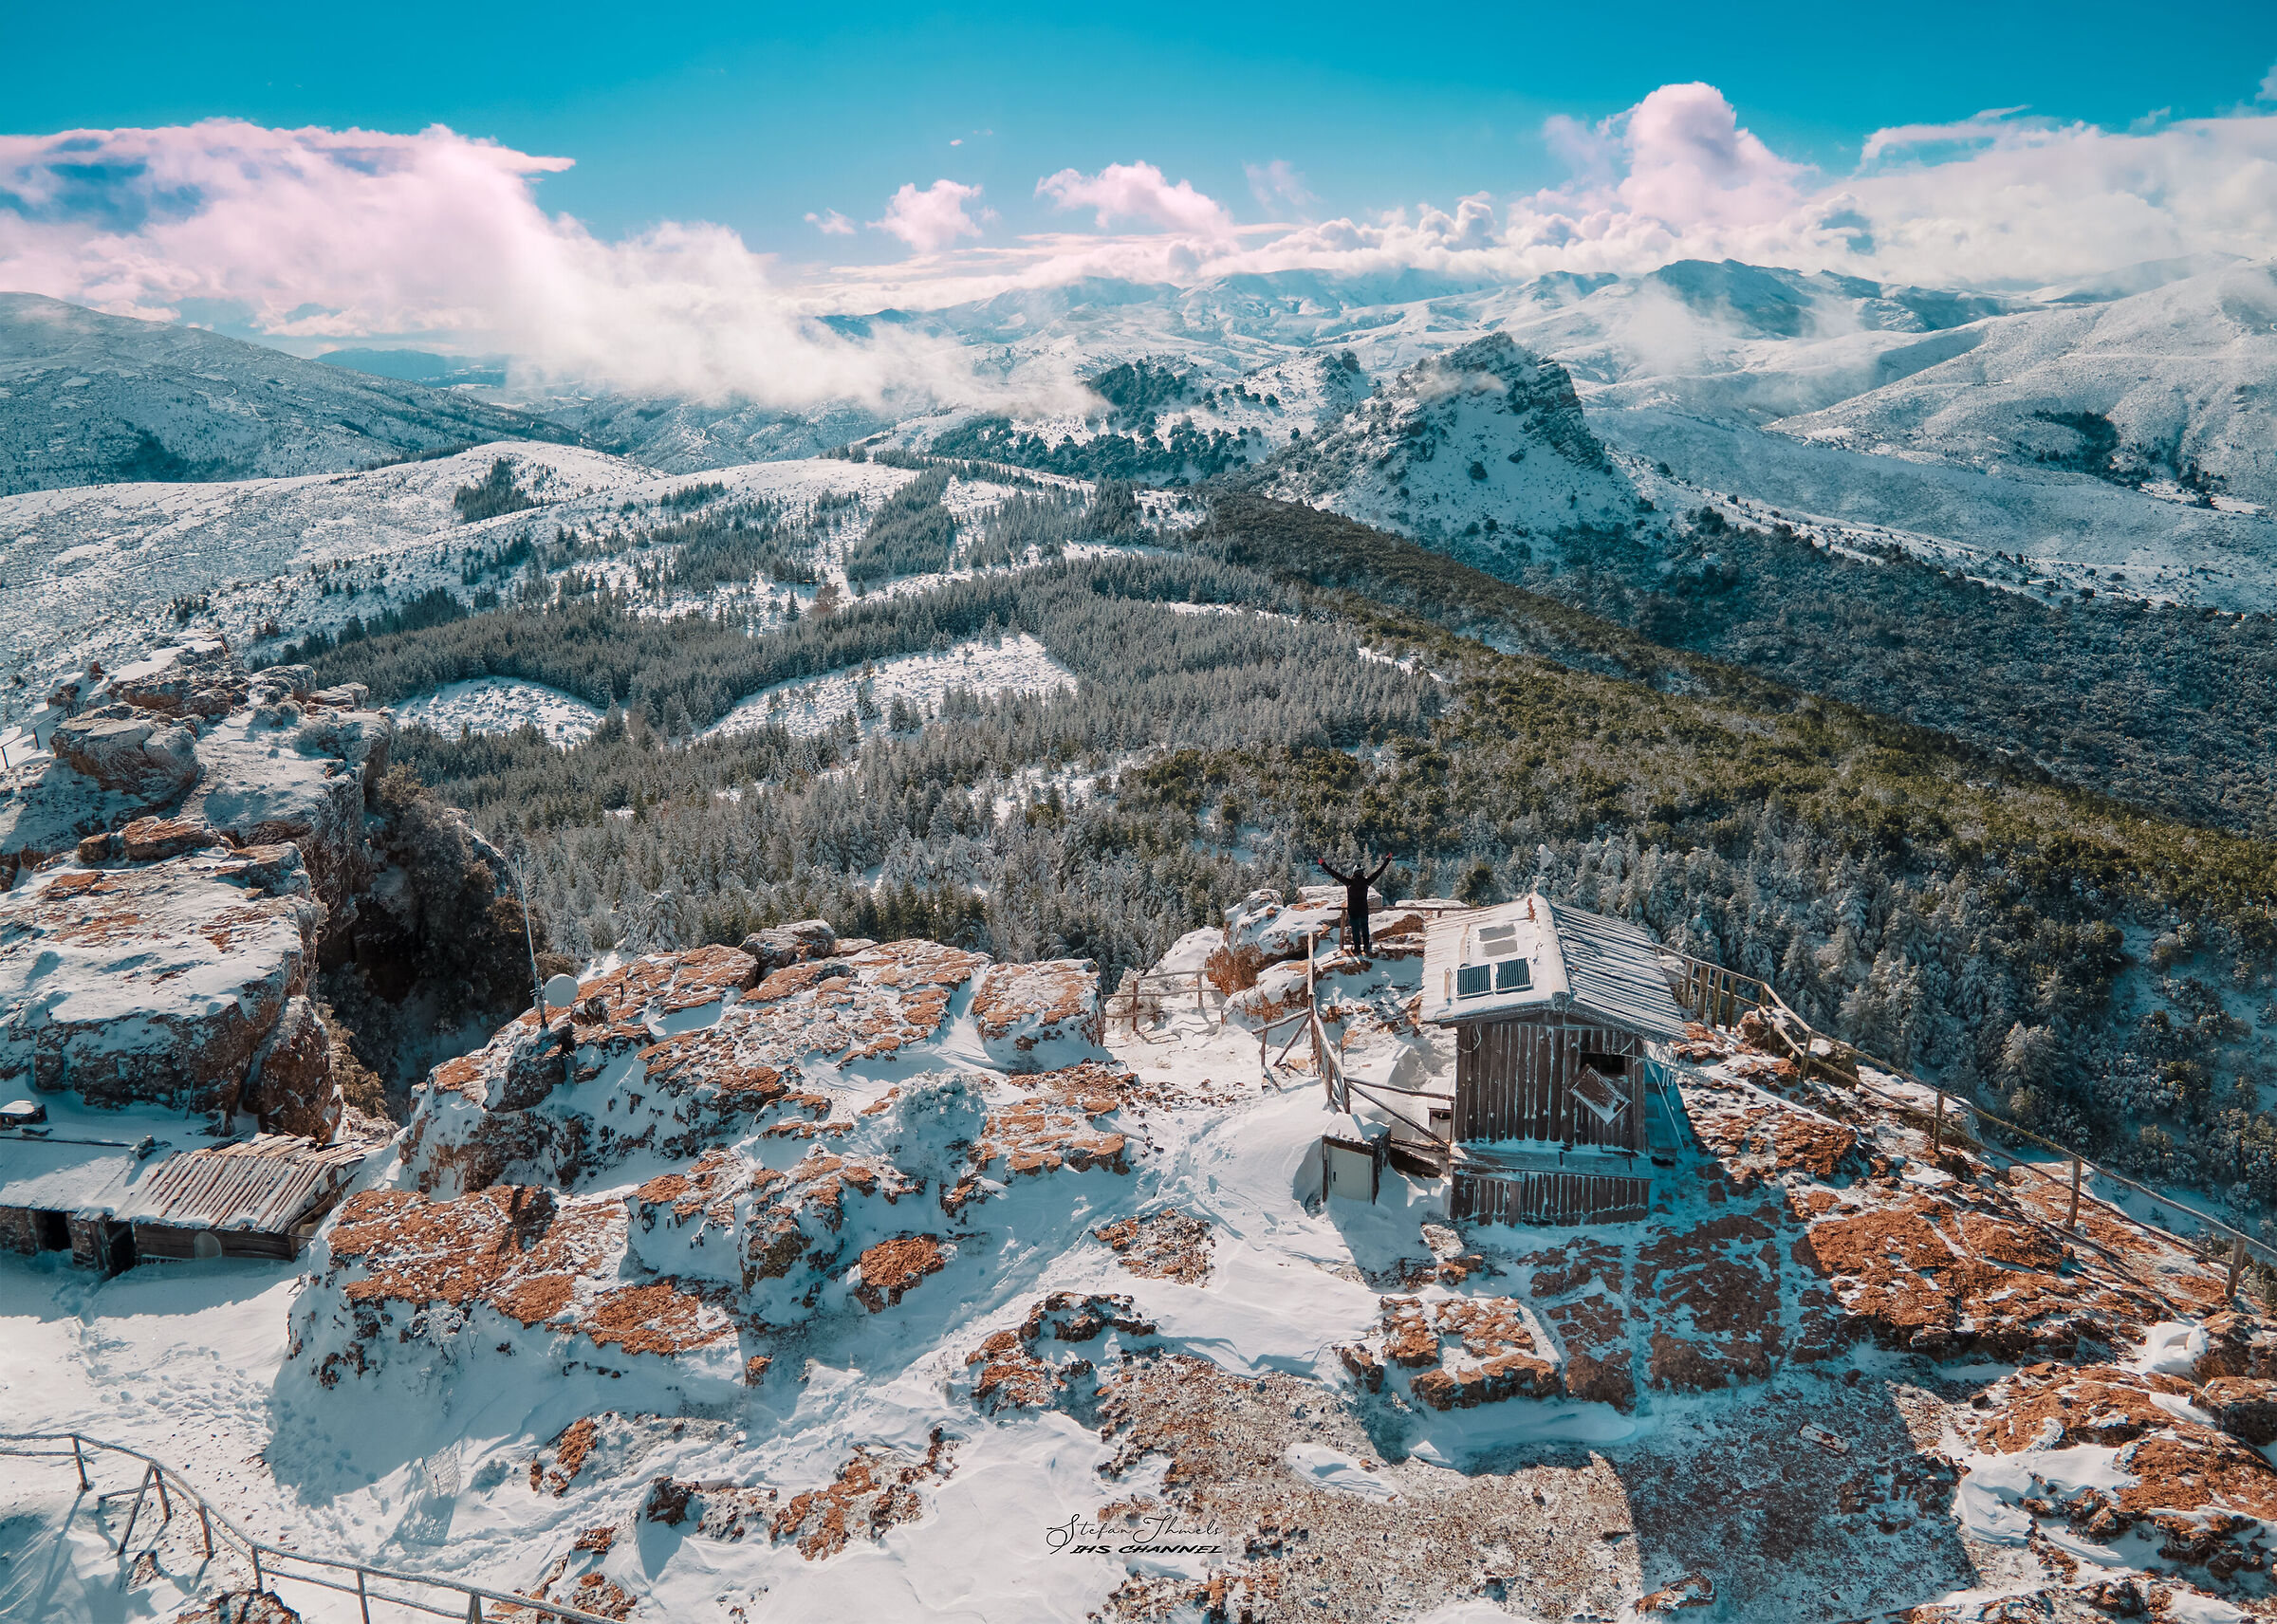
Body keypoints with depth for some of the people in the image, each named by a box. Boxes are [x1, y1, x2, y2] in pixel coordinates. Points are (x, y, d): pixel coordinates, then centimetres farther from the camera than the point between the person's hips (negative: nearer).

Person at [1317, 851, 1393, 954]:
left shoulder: (1349, 882, -12)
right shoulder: (1366, 881, -8)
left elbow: (1335, 874, -11)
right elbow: (1379, 871, -1)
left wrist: (1323, 865, -6)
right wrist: (1387, 860, 7)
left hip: (1352, 910, -2)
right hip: (1364, 910, 2)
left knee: (1355, 929, 7)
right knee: (1364, 928, 15)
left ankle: (1357, 947, 10)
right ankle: (1366, 947, 18)